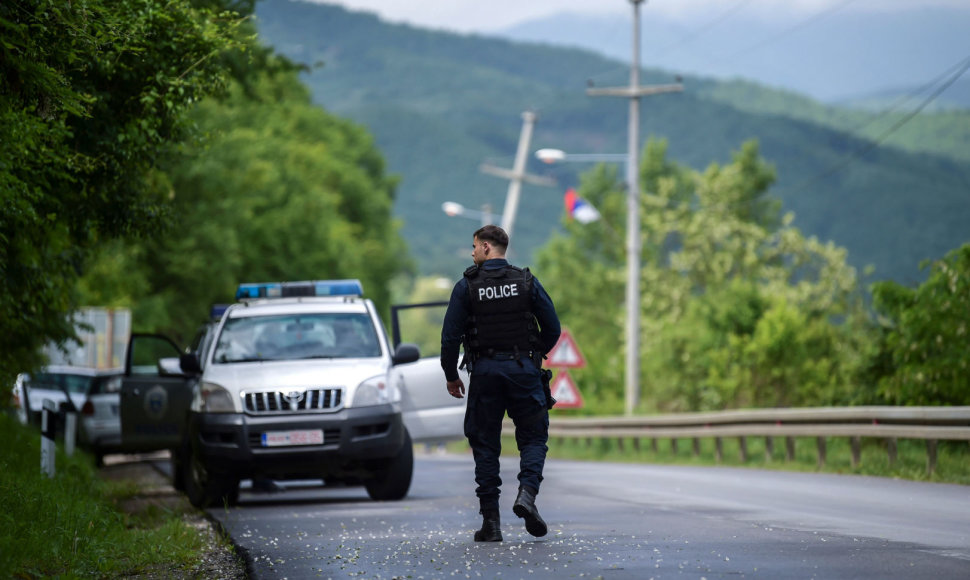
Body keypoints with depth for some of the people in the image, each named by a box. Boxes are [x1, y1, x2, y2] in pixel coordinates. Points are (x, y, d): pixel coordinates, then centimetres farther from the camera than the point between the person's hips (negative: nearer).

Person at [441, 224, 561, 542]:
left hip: (484, 372, 0)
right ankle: (527, 493, -16)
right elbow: (552, 328, 4)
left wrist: (451, 376, 8)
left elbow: (451, 336, -4)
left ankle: (491, 520, 2)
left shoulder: (467, 286, -3)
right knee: (533, 436, 10)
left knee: (485, 444, 6)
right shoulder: (527, 282, 1)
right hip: (523, 369, 1)